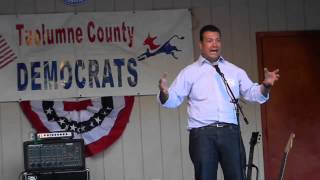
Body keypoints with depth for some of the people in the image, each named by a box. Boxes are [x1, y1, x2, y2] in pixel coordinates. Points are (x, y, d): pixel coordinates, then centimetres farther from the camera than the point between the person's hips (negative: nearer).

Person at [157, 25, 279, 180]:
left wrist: (265, 86, -4)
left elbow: (252, 93, 16)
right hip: (202, 134, -2)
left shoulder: (235, 71, 17)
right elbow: (173, 100, 3)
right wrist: (164, 94, -20)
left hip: (230, 132, 2)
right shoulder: (189, 72, 9)